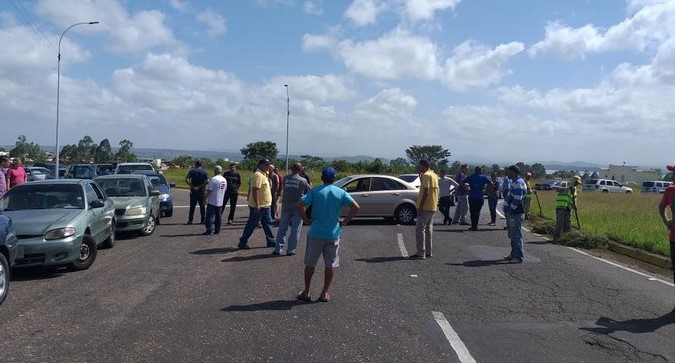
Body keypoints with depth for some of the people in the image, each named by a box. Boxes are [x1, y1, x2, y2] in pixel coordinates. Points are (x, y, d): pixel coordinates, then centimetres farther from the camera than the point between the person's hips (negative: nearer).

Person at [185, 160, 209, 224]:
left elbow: (187, 180, -13)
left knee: (192, 206, 6)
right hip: (201, 191, 0)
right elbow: (207, 181, -13)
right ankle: (203, 220, 8)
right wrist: (200, 187, -12)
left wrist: (192, 186, -11)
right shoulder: (205, 172, 2)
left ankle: (190, 220, 6)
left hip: (193, 191, 0)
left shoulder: (192, 170, 1)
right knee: (202, 206, 8)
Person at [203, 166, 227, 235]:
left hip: (212, 201, -7)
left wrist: (206, 198, -9)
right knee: (218, 216, 11)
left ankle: (209, 230, -2)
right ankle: (217, 230, 15)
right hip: (220, 202, 7)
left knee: (210, 216, -1)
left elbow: (209, 190, -16)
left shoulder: (214, 179, -15)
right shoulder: (224, 180, 8)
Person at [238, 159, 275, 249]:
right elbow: (254, 190, -25)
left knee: (268, 223, 14)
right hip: (258, 206, -10)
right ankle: (243, 243, 7)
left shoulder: (264, 174, 14)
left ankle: (271, 241, 21)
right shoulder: (258, 175, -18)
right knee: (251, 225, -2)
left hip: (265, 205, 10)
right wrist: (257, 205, -28)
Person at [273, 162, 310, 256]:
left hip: (286, 207, 3)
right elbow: (307, 193, 4)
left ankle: (278, 249, 9)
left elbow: (283, 190, 11)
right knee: (295, 230, 5)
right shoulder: (303, 181, -7)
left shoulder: (285, 178, 0)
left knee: (282, 229, 10)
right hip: (298, 207, -3)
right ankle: (290, 250, 6)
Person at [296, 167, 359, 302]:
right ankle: (324, 294, 15)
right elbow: (355, 207, -10)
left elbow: (299, 205, -13)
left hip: (316, 233, 0)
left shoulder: (315, 191, -3)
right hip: (333, 234, 1)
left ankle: (306, 293, 18)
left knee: (310, 264, 12)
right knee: (331, 265, 11)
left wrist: (306, 220, -2)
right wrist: (345, 221, -2)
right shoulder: (341, 193, -1)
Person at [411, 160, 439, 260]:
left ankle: (421, 253, -9)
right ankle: (428, 252, 18)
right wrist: (421, 176, 17)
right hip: (432, 207, 10)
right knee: (429, 229, 14)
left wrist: (420, 206, -20)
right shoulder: (434, 175, 16)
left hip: (425, 207, -10)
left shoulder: (426, 175, -14)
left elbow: (426, 191, -21)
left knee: (420, 229, -8)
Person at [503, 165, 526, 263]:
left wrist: (510, 210, -20)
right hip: (511, 213, 11)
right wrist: (507, 210, 16)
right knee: (512, 235, 18)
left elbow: (517, 200, -23)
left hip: (516, 214, -11)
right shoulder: (514, 182, 18)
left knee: (516, 235, -7)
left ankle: (519, 257, -3)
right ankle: (513, 254, 28)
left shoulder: (518, 183, -16)